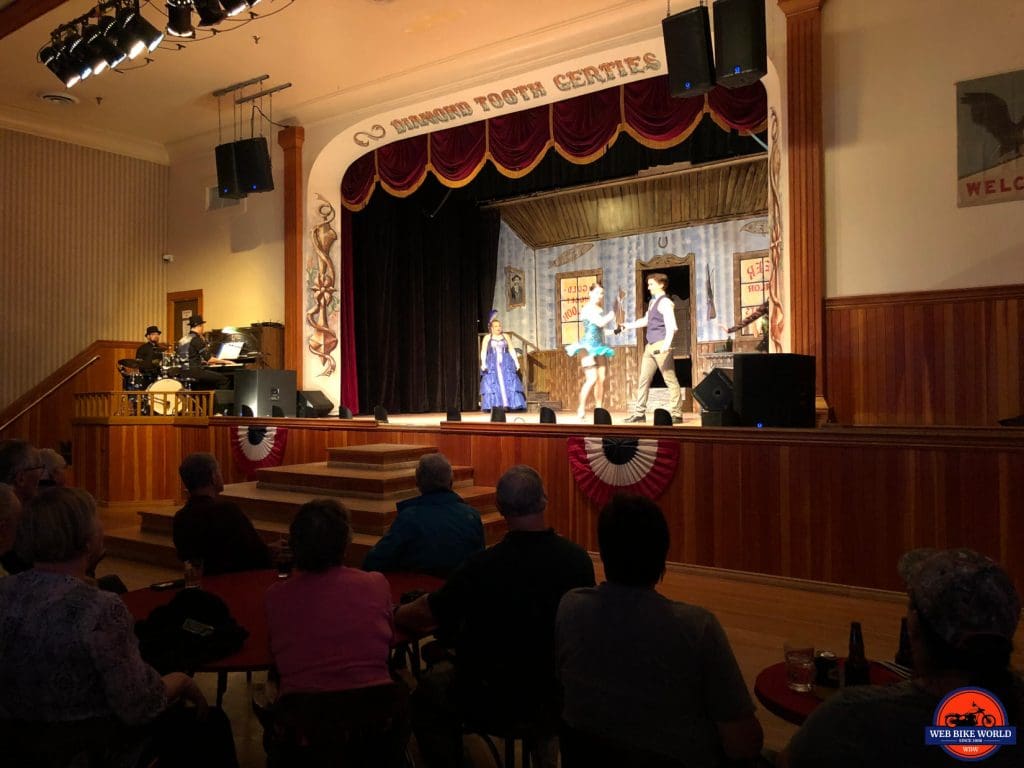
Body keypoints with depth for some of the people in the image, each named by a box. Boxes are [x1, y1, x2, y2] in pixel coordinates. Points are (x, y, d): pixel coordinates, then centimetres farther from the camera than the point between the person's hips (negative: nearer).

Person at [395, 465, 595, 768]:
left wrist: (394, 614, 9)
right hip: (561, 694, 4)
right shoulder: (579, 559, -14)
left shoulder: (482, 566, -27)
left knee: (430, 684, 23)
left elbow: (423, 616, -13)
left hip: (492, 701, -3)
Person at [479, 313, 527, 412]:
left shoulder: (505, 337, 14)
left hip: (506, 364, 2)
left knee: (507, 384, -9)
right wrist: (483, 363, -14)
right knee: (491, 384, -10)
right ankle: (493, 406, -13)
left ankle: (507, 405, -11)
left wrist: (516, 362, 2)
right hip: (492, 365, -2)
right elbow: (483, 351, -1)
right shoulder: (487, 338, 7)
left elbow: (511, 350, 11)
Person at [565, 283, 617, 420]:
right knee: (592, 379, -16)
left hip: (599, 346, 8)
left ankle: (599, 409, 9)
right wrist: (611, 315, -4)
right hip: (588, 346, -8)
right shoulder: (587, 308, -7)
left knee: (602, 379, 3)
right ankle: (581, 409, -9)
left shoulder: (600, 309, 17)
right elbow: (601, 322, -18)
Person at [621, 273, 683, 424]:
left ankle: (676, 414, -1)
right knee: (644, 379, 9)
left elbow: (671, 326, -19)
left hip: (661, 345, -9)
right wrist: (629, 325, 30)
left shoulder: (665, 302, -9)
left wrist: (666, 345, -30)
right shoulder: (652, 301, 18)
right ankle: (639, 413, 14)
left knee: (670, 380, -4)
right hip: (650, 346, 9)